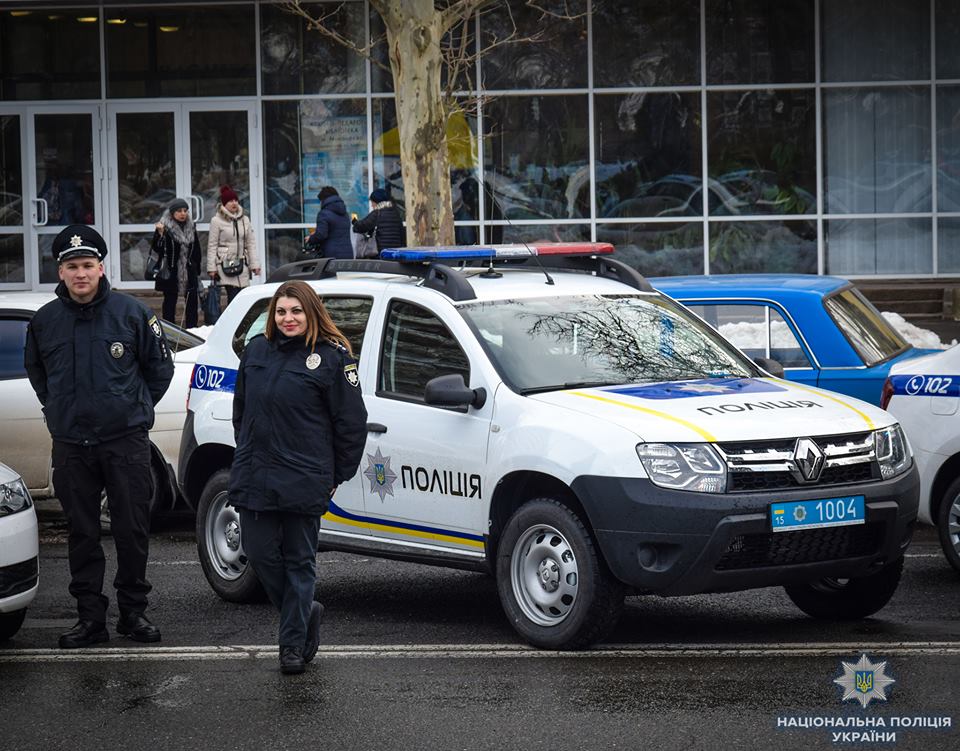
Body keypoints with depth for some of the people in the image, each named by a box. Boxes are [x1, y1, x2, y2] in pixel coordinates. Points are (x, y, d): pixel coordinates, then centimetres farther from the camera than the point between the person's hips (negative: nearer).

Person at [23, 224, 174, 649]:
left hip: (126, 442, -2)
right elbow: (35, 371, 21)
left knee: (133, 531, 2)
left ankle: (133, 611, 14)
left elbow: (159, 366, 10)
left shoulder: (130, 313, -2)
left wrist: (136, 409, 8)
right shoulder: (45, 321, 4)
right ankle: (90, 617, 12)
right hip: (71, 446, 2)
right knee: (82, 534, 5)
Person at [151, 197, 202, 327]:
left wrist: (197, 270, 12)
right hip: (171, 271, -5)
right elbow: (156, 249, -13)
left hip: (189, 271, 5)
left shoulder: (190, 227, 10)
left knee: (192, 301, 3)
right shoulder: (165, 227, -7)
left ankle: (192, 329, 10)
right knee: (170, 300, 1)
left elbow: (196, 250, 15)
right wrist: (160, 234, -28)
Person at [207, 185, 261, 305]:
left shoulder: (244, 220, 13)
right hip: (225, 264, -5)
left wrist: (255, 264, 7)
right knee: (233, 296, -14)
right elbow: (212, 245, -2)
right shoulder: (217, 221, -1)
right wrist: (211, 268, -5)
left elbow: (251, 243, 14)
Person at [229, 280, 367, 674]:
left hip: (304, 482, -5)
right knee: (260, 553, 4)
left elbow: (352, 421, -3)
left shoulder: (331, 357, -6)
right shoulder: (256, 351, 10)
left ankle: (293, 643, 10)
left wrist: (338, 475, -1)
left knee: (299, 561, 2)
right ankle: (306, 613, 26)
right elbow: (241, 408, 22)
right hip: (254, 478, 5)